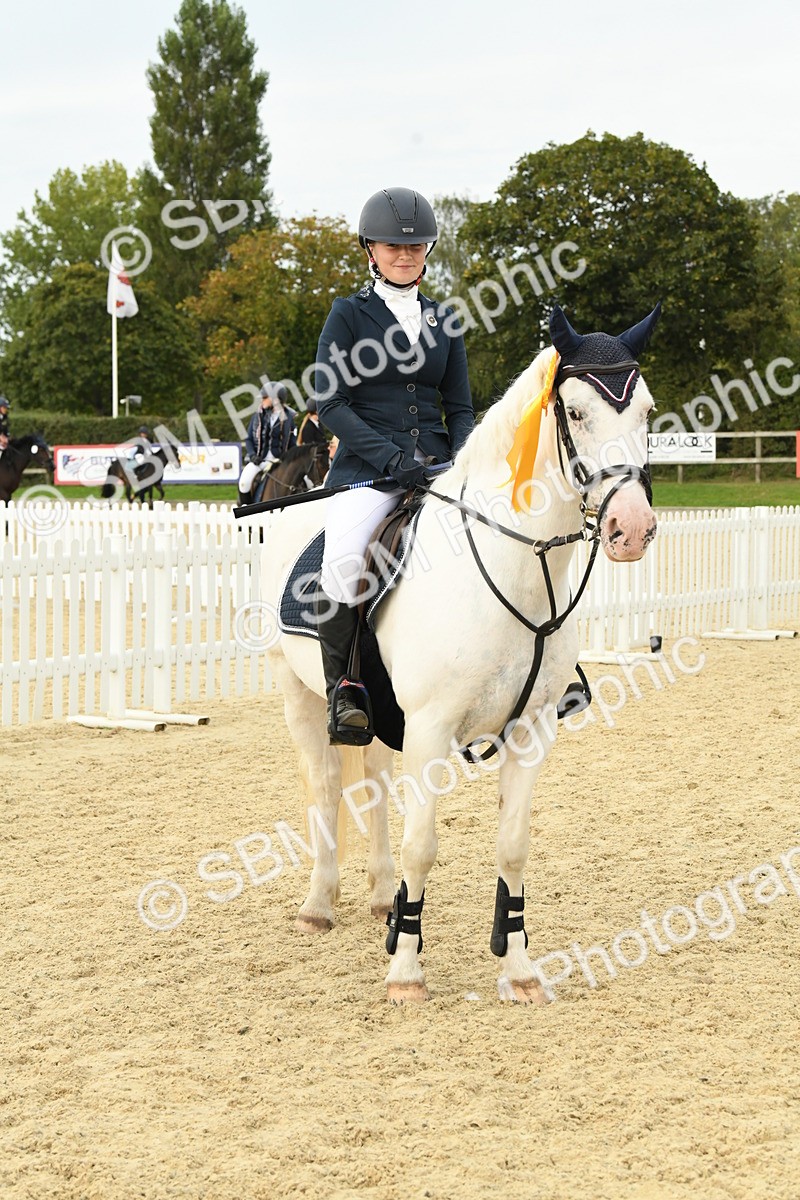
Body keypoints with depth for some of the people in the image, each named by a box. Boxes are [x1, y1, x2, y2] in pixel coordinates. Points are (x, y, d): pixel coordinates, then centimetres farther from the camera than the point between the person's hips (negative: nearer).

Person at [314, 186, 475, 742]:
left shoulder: (444, 320, 17)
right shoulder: (349, 314, 4)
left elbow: (460, 408, 17)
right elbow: (330, 402, -4)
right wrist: (390, 456, -16)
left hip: (437, 466, 4)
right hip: (367, 468, -4)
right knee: (344, 555, -34)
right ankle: (342, 688, -21)